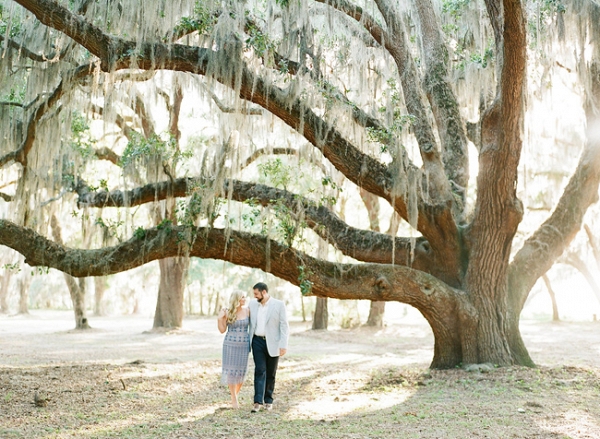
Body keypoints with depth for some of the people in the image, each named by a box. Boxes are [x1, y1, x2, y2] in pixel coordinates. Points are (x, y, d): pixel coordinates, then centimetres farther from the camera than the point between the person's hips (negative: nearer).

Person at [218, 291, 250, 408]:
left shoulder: (247, 310, 0)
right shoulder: (227, 312, -4)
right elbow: (222, 330, 0)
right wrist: (219, 319, -14)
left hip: (244, 344, 2)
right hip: (230, 344, -1)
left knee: (241, 371, 5)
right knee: (231, 370, 1)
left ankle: (236, 395, 24)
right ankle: (234, 398, 13)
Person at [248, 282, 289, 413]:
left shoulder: (279, 305, -6)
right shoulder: (252, 304, 5)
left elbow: (284, 326, -7)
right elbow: (249, 323, 12)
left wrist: (283, 345, -14)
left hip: (273, 343, -2)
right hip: (258, 341, 2)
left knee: (270, 373, 6)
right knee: (260, 370, -9)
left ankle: (268, 400, 18)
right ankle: (258, 401, -12)